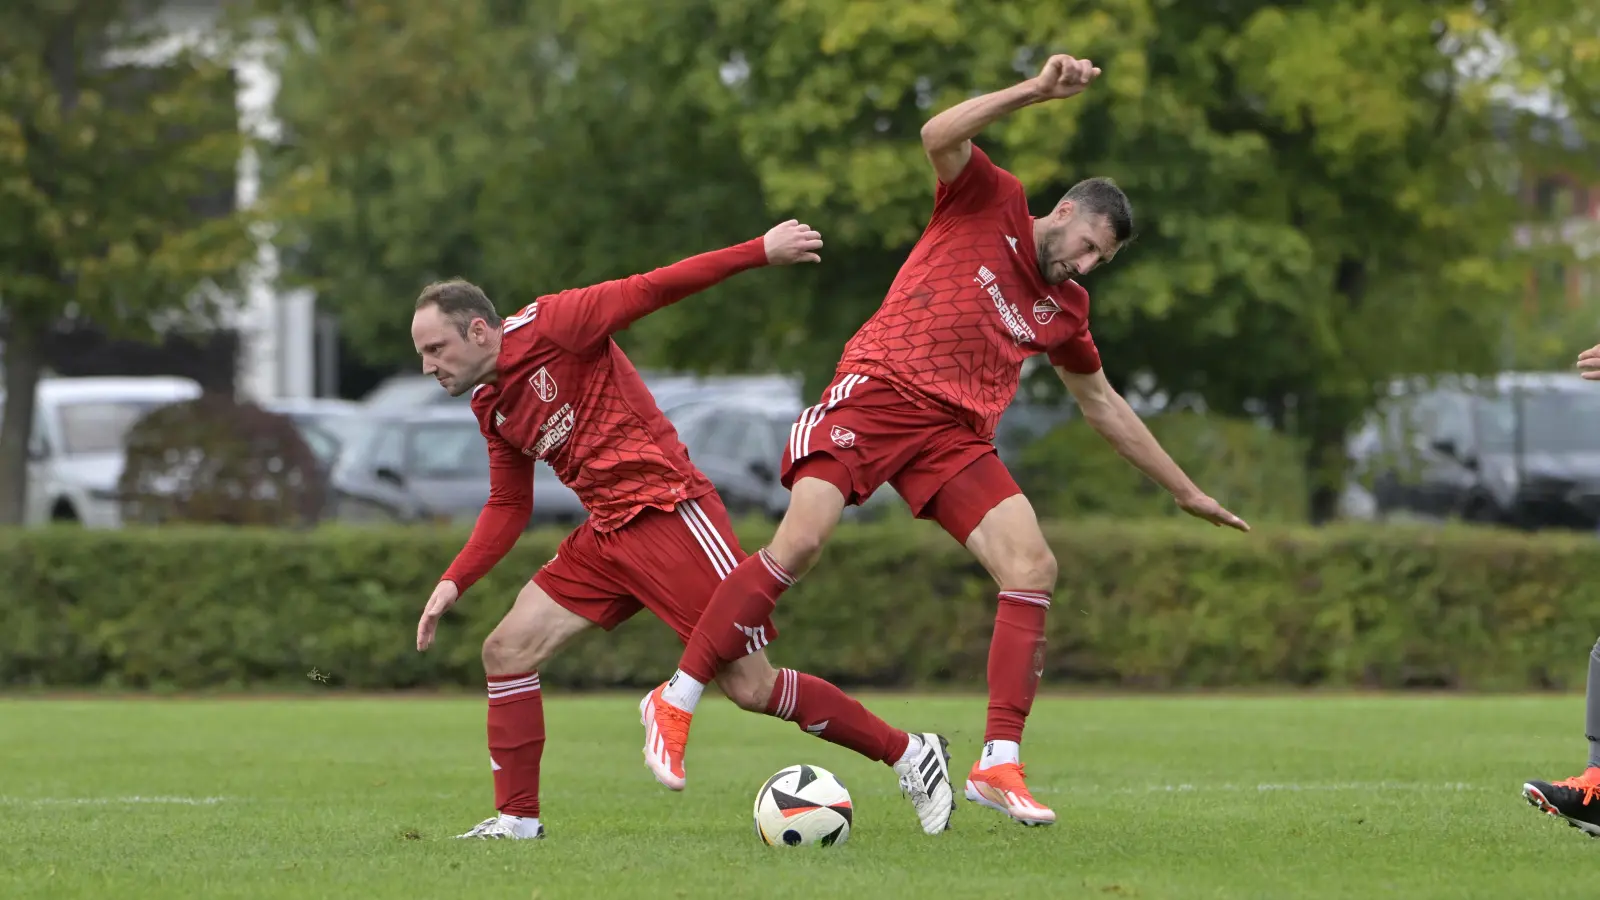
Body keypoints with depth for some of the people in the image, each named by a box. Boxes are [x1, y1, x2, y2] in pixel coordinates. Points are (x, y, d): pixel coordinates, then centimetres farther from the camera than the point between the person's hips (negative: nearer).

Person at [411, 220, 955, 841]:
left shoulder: (546, 326, -10)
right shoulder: (491, 407, 13)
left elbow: (654, 288, -12)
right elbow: (508, 507, 21)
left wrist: (760, 251, -17)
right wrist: (454, 583, 9)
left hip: (666, 508, -8)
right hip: (606, 534, 8)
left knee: (752, 687, -8)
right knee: (506, 650, -3)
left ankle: (911, 754, 3)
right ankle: (516, 819, 5)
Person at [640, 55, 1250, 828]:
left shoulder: (1065, 307, 19)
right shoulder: (991, 202, 4)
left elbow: (1103, 405, 31)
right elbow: (939, 138, -15)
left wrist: (1185, 491, 32)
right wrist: (1036, 92, -22)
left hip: (956, 433, 6)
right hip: (880, 388, -6)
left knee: (1031, 566, -13)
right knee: (800, 541, -22)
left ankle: (998, 764, -13)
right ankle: (678, 699, -10)